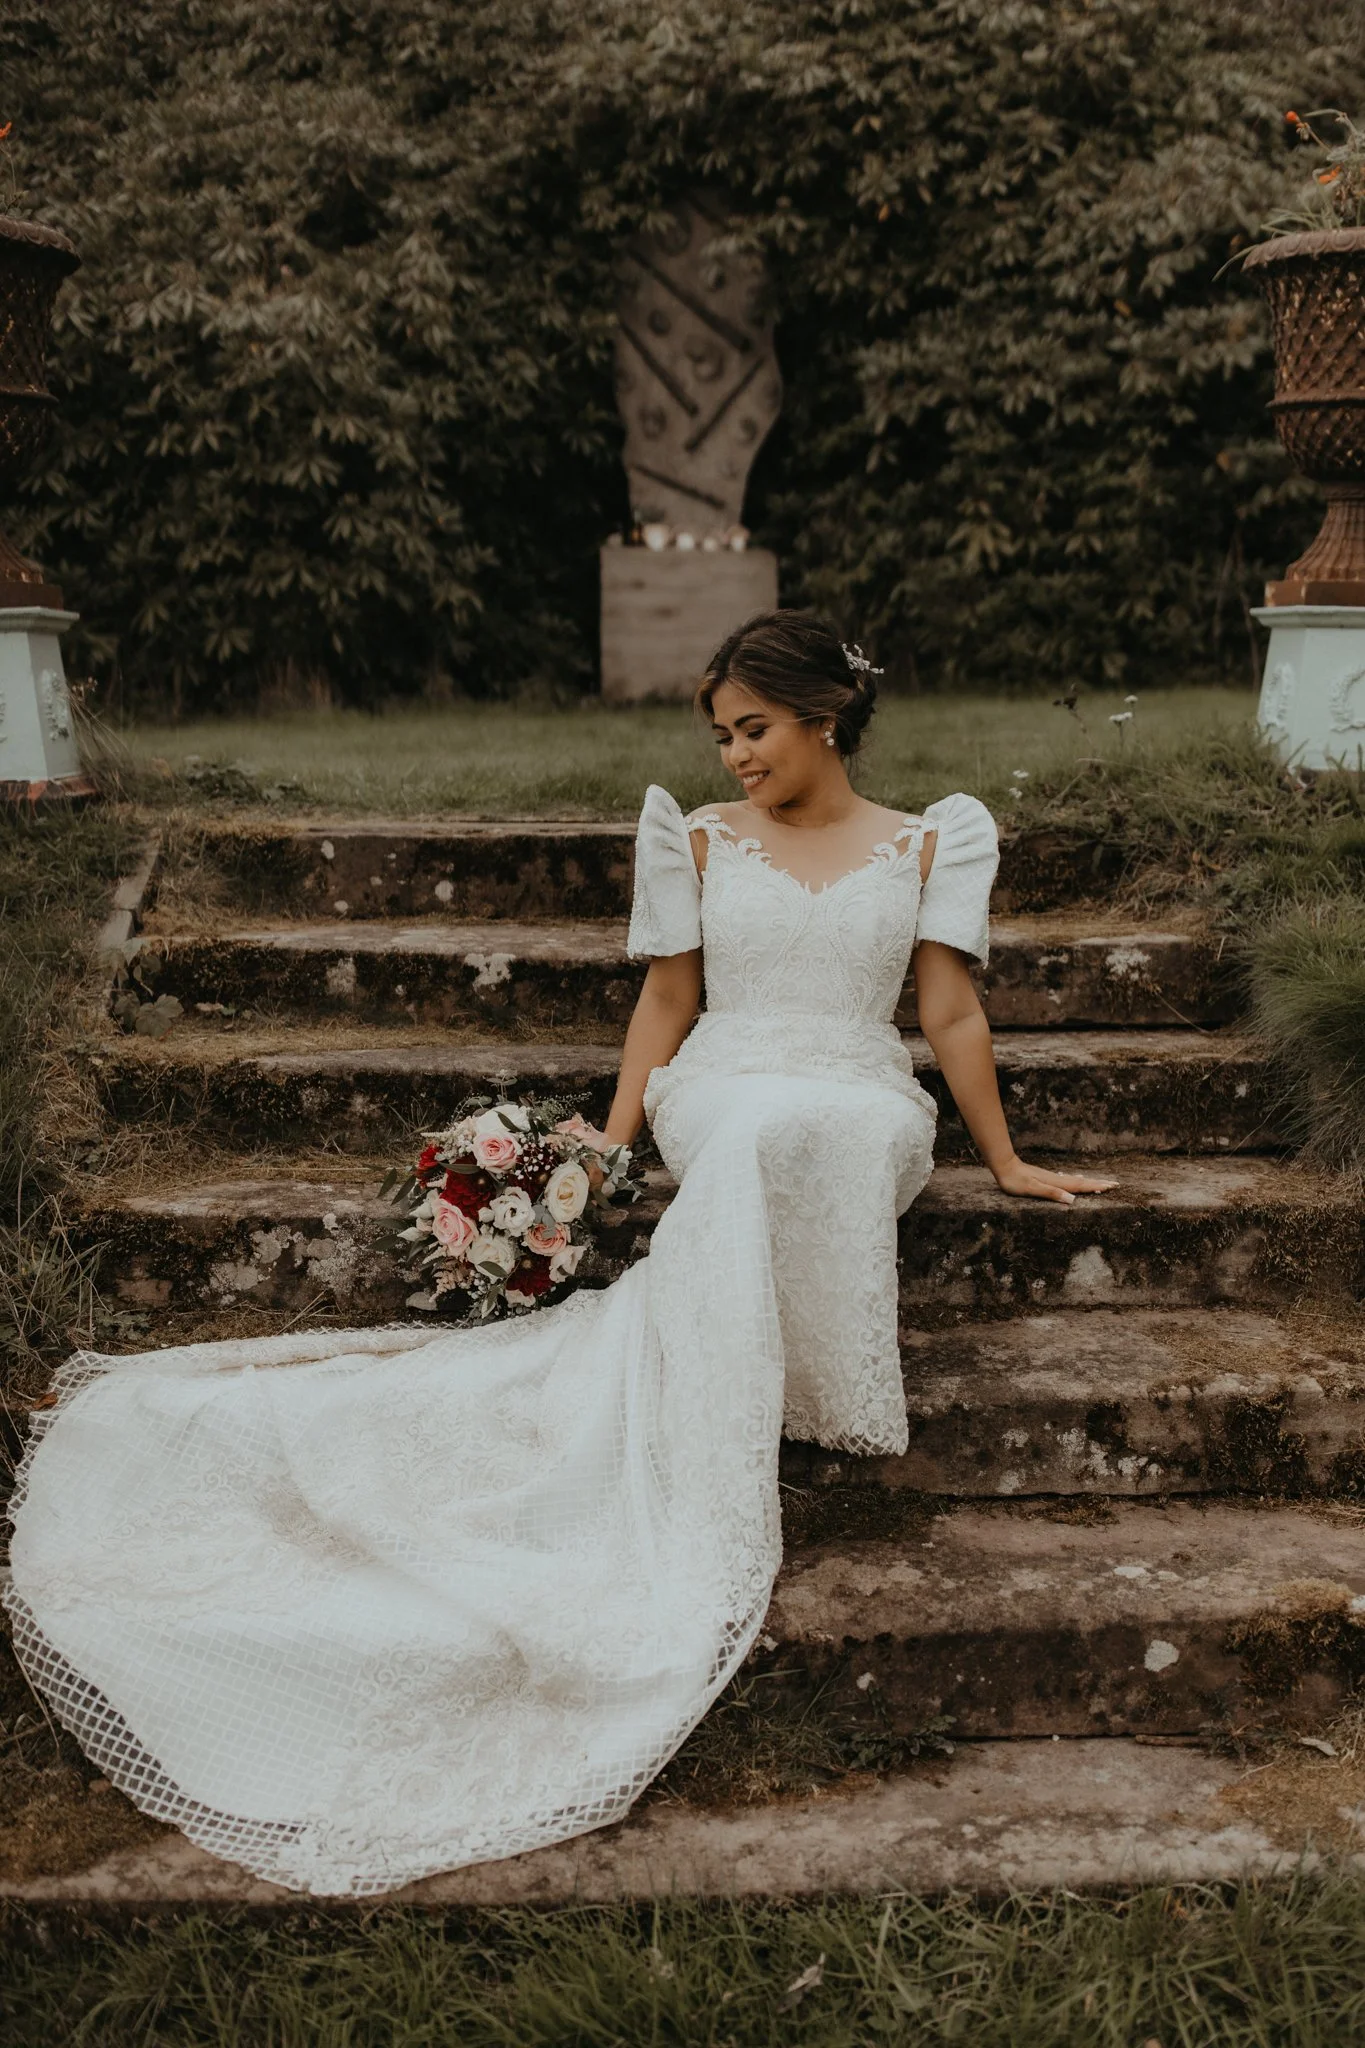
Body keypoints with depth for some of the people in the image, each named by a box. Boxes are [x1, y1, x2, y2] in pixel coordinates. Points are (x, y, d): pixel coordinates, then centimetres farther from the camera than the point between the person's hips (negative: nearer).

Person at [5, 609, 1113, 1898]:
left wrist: (1005, 1163, 14)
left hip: (864, 1116, 0)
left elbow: (951, 1011, 14)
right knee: (756, 1130, -40)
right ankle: (707, 1550, -46)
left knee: (772, 1138, -39)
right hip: (720, 1098, 0)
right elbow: (668, 996, 14)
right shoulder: (700, 837, 15)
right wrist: (608, 1145, 4)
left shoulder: (925, 845, 14)